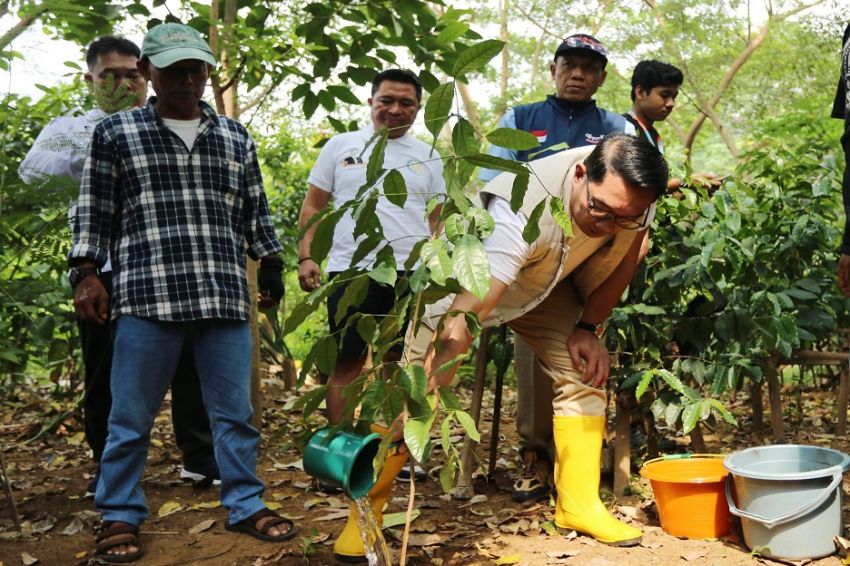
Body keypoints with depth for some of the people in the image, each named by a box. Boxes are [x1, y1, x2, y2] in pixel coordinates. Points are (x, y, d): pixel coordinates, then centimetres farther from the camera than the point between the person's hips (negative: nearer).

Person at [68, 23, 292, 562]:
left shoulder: (236, 137, 14)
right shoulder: (116, 132, 7)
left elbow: (255, 210, 20)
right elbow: (97, 211, 7)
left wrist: (271, 263, 15)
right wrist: (88, 274, 0)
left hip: (226, 296, 3)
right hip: (147, 296, -2)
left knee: (235, 412, 8)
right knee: (132, 417, 5)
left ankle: (245, 505, 21)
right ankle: (120, 516, 20)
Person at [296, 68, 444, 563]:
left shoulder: (428, 158, 14)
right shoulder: (341, 147, 10)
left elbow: (436, 220, 16)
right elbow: (314, 206, 10)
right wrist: (306, 257, -1)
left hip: (411, 275, 1)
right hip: (351, 270, -1)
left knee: (400, 367, 3)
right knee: (347, 364, 1)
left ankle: (394, 454, 13)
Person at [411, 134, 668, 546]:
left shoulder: (633, 197, -25)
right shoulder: (522, 210, -44)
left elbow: (623, 261, -2)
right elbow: (461, 321, -48)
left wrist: (588, 327, -4)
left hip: (546, 283, 5)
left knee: (584, 372, -8)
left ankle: (579, 504, 5)